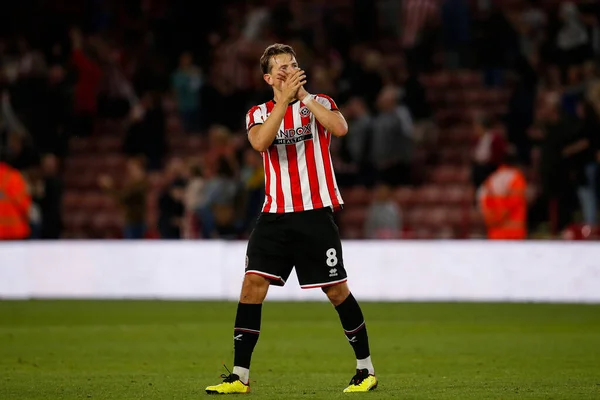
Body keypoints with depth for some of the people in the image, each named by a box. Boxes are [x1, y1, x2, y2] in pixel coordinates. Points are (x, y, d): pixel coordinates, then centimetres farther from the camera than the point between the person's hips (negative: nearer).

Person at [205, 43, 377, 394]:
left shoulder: (320, 103, 3)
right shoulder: (259, 113, 7)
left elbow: (340, 128, -19)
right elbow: (260, 142, -15)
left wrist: (303, 96, -16)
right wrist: (285, 97, -20)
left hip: (316, 214, -2)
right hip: (275, 216, 2)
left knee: (336, 290, 0)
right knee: (253, 282, -10)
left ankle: (366, 368, 15)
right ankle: (240, 375, -7)